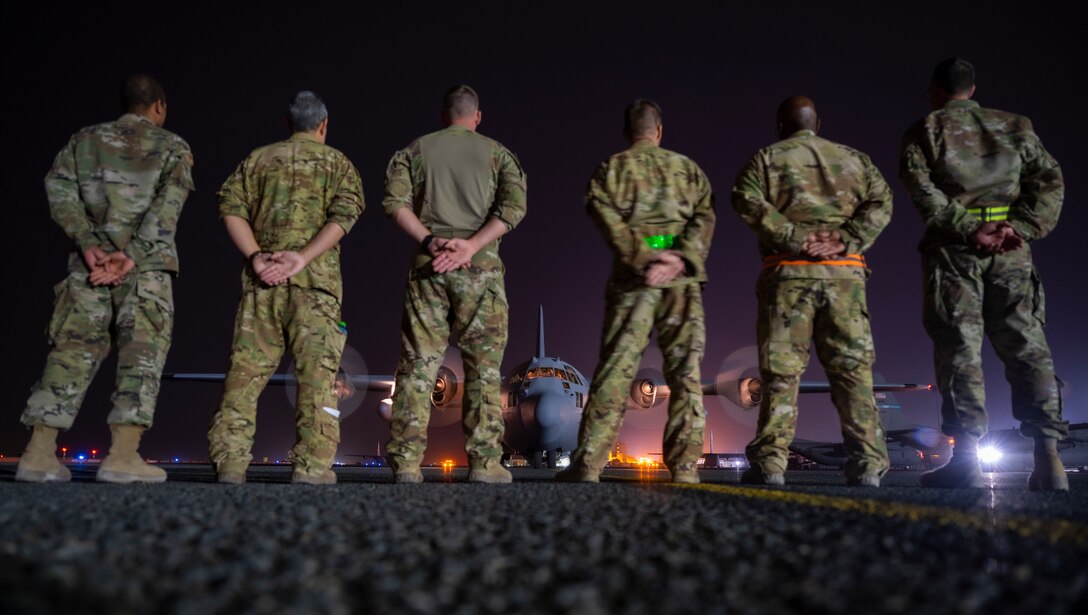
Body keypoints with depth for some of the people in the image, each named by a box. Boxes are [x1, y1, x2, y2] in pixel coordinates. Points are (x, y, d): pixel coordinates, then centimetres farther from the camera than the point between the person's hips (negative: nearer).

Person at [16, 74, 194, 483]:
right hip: (147, 265, -3)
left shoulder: (86, 139, 18)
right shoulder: (172, 147, 10)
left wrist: (89, 244, -6)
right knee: (141, 353, -4)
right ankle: (123, 456, -13)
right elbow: (168, 205, -7)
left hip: (90, 263, 3)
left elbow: (58, 186, 2)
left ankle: (39, 453, 1)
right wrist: (133, 255, -14)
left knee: (72, 351, 6)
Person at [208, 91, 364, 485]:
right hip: (315, 279, -2)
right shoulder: (337, 162, 11)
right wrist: (303, 257, -12)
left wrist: (255, 256, -4)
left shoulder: (258, 159, 18)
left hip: (262, 278, 3)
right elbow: (343, 215, -6)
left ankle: (230, 460, 2)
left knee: (246, 369, 4)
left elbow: (231, 208, 4)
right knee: (317, 372, -2)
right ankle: (312, 464, -6)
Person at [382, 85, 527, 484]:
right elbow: (514, 205, -5)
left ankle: (406, 462, -1)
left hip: (427, 263, 1)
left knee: (418, 363, 2)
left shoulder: (415, 150, 14)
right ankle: (484, 462, 0)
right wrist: (470, 246, -12)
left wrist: (429, 241, -9)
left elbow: (394, 201, -1)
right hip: (480, 265, -1)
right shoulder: (497, 153, 12)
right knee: (483, 365, 3)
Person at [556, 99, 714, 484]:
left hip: (633, 278, -1)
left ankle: (588, 463, -4)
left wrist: (644, 256, -13)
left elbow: (608, 216, -7)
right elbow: (705, 217, 2)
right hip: (683, 279, 1)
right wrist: (679, 260, -11)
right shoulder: (688, 168, 17)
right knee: (685, 372, 4)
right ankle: (684, 465, 1)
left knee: (615, 369, -2)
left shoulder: (611, 168, 10)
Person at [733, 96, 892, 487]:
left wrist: (793, 238, -9)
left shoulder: (767, 157, 9)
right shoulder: (852, 158, 18)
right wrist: (847, 241, -4)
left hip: (788, 271, -2)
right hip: (844, 273, 2)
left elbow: (747, 201, -8)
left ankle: (770, 463, -3)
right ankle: (867, 465, 1)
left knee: (782, 370, -1)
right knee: (852, 367, 3)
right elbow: (881, 201, 5)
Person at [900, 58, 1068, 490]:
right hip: (1011, 249, 3)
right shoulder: (1015, 127, 19)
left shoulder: (925, 130, 7)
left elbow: (922, 189, -9)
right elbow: (1050, 180, 7)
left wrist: (966, 228, -11)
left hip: (953, 247, -3)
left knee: (959, 349, -4)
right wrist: (1021, 227, -3)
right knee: (1027, 347, 3)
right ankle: (1048, 456, -3)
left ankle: (966, 459, -7)